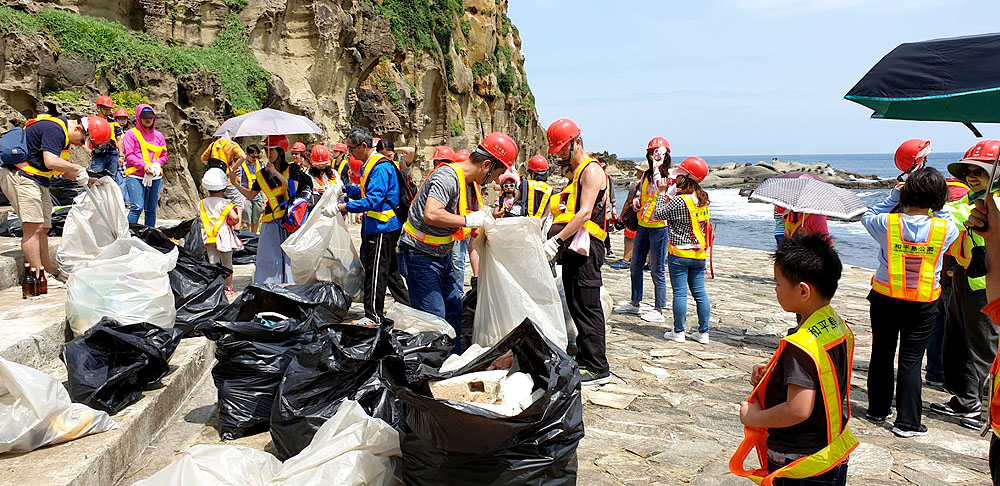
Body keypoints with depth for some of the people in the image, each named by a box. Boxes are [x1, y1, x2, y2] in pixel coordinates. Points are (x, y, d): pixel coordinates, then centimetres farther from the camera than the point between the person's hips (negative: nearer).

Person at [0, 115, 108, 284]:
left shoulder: (62, 133, 15)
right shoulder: (54, 129, -18)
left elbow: (62, 168, 20)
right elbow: (50, 162, -29)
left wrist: (86, 180, 10)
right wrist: (79, 169, -17)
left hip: (37, 181, 10)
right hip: (20, 176, -10)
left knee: (42, 229, 13)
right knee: (33, 228, -14)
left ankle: (49, 270, 22)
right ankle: (38, 276, -14)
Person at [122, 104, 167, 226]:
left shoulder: (158, 135, 17)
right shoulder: (131, 134, 4)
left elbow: (164, 155, 16)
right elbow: (129, 155, -4)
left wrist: (157, 164, -6)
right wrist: (143, 166, -17)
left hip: (155, 177, 4)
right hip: (136, 176, -4)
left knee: (151, 210, 6)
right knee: (137, 207, -15)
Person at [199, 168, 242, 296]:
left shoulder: (201, 203, 3)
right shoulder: (225, 203, -12)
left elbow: (202, 219, 4)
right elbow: (235, 218, -21)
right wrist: (235, 222, 0)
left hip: (209, 238, 3)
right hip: (225, 236, -3)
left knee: (213, 262, 6)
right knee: (227, 263, 10)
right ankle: (228, 287, 19)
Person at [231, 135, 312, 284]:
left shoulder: (292, 169, 2)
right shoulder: (262, 174, 12)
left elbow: (293, 188, -14)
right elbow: (250, 195, 20)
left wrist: (276, 173, -14)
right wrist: (235, 183, 11)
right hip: (271, 222, 3)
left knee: (288, 256, -1)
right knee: (269, 257, -3)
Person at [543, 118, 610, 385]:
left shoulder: (592, 170, -9)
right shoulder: (575, 173, 22)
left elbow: (585, 214, -20)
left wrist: (556, 240, -24)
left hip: (585, 247, -10)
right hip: (572, 249, 10)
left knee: (587, 308, -8)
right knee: (576, 306, 14)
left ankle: (598, 368, -2)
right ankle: (585, 360, 24)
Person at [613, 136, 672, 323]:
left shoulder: (669, 176, -9)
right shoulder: (646, 175, 11)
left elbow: (659, 192, -28)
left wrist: (657, 170, -25)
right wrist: (636, 200, 5)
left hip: (659, 226, -7)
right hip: (643, 225, 8)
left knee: (657, 269, -1)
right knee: (635, 265, 15)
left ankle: (659, 310, 10)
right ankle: (634, 304, 30)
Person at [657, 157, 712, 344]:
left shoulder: (679, 201, -18)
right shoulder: (703, 198, 5)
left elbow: (659, 214, -7)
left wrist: (662, 194, 4)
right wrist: (670, 199, 14)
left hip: (679, 253, -6)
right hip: (699, 254, 7)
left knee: (679, 292, 1)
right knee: (700, 292, 10)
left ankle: (678, 332, 8)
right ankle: (703, 332, 14)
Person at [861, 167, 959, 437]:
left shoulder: (887, 223, -14)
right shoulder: (946, 229, -13)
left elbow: (867, 217, 8)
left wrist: (893, 197, 6)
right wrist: (935, 209, 8)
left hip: (885, 299, 1)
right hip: (923, 305, 0)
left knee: (882, 354, 15)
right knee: (911, 360, 5)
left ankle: (878, 411, 28)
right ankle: (907, 422, 9)